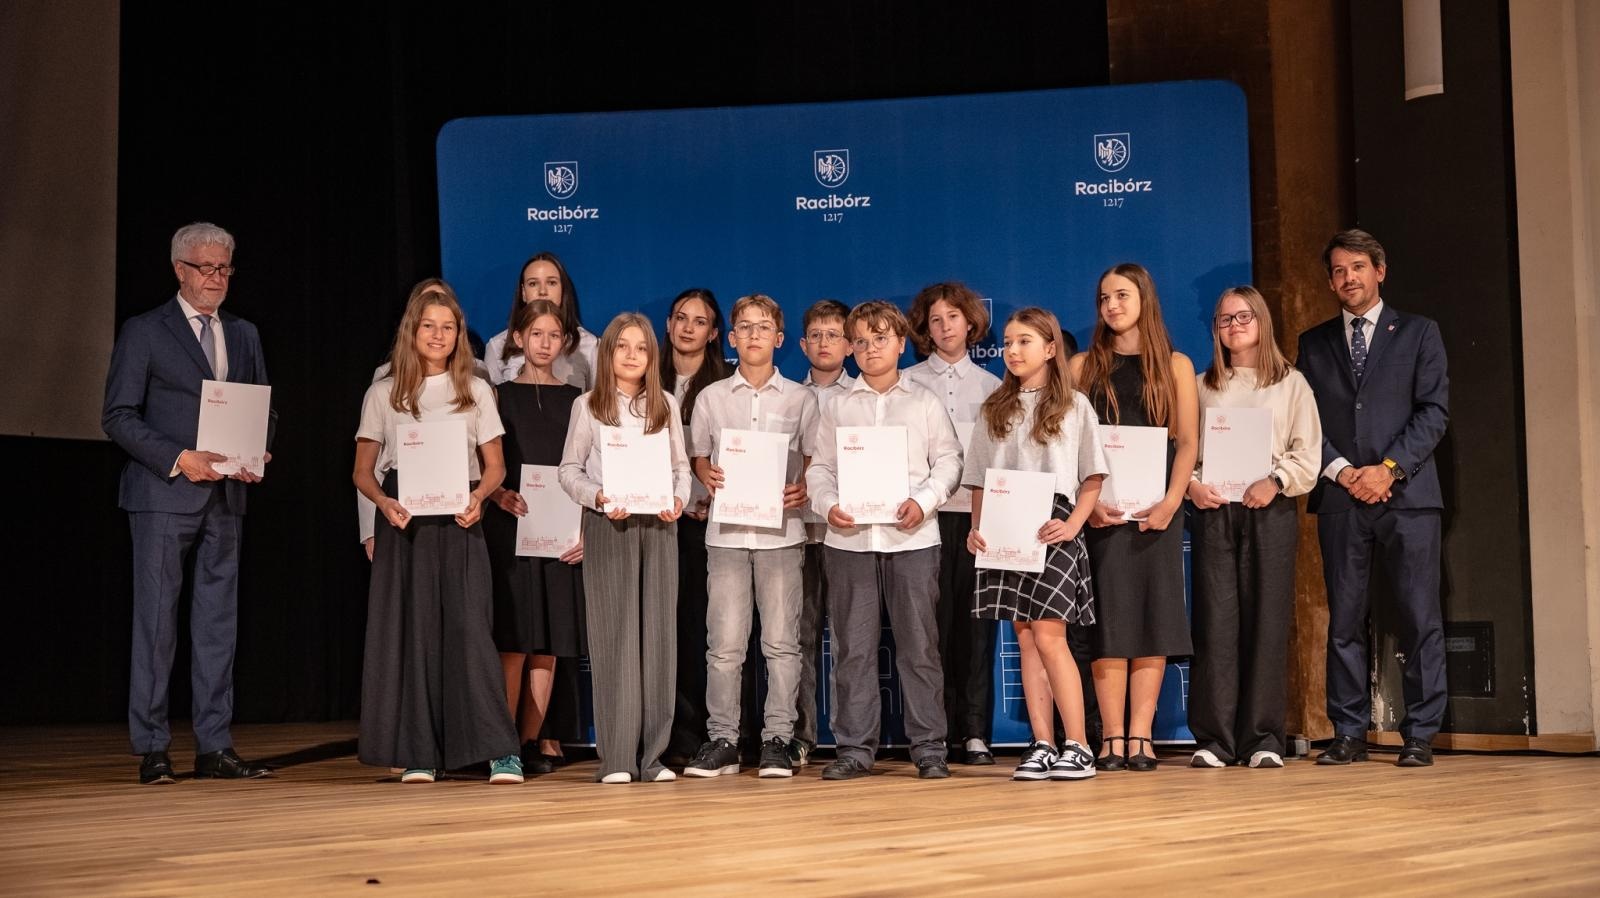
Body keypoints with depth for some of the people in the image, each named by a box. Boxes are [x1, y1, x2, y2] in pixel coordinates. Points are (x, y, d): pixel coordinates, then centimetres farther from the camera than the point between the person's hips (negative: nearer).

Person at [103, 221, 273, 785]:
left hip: (226, 496, 5)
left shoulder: (244, 335, 17)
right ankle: (152, 750, 1)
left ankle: (214, 747, 9)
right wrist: (178, 458, -17)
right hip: (163, 494, -5)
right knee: (156, 618, -4)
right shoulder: (143, 332, 1)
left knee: (219, 621, 5)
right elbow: (118, 416, -5)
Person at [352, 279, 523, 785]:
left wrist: (478, 497, -11)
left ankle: (500, 751, -9)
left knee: (467, 627, -10)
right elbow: (363, 471, 8)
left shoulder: (476, 393, 8)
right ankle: (419, 754, 5)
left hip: (458, 525, -1)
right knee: (410, 631, 0)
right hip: (404, 524, 1)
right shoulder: (383, 394, 7)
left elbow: (494, 466, 9)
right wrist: (384, 503, -12)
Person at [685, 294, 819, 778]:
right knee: (724, 642, -1)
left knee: (781, 640, 0)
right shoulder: (712, 397, 9)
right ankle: (722, 739, 7)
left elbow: (816, 459, 10)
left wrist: (803, 490, -9)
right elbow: (698, 456, 13)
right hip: (726, 531, 1)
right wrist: (708, 476, -8)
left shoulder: (800, 398, 7)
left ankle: (777, 739, 6)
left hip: (781, 530, 0)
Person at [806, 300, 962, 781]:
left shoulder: (925, 403, 10)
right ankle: (855, 747, 8)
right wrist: (828, 505, -9)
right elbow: (820, 467, 10)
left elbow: (948, 461, 6)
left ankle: (929, 746, 5)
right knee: (852, 646, 2)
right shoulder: (838, 407, 13)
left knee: (919, 644, -1)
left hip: (912, 537, -1)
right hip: (849, 538, 2)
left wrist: (924, 501, -11)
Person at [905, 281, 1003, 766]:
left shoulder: (990, 386, 14)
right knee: (933, 620, -3)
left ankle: (975, 731, 3)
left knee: (975, 619, -1)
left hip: (979, 510, 1)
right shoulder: (908, 383, 9)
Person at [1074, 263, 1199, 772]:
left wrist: (1170, 502, -11)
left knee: (1152, 615, -2)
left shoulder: (1175, 366, 9)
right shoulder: (1084, 367, 9)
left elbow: (1187, 442, 3)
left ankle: (1140, 736, 0)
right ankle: (1113, 739, -3)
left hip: (1156, 510, 0)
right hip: (1100, 511, 0)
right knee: (1107, 619, -4)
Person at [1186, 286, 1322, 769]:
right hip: (1213, 511, 1)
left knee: (1266, 620, -3)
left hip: (1270, 511, -1)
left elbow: (1307, 452, 2)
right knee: (1215, 621, -4)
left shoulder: (1291, 384, 10)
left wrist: (1275, 482, -14)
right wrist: (1192, 484, -8)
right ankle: (1214, 739, -2)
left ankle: (1264, 738, 1)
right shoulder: (1203, 386, 15)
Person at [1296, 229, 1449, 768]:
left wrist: (1389, 468, -11)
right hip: (1340, 498, 2)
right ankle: (1349, 734, 6)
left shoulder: (1418, 334, 9)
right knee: (1344, 619, 2)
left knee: (1420, 617, -3)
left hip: (1406, 493, -2)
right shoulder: (1314, 344, 15)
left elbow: (1434, 411, 1)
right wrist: (1341, 471, -7)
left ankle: (1420, 735, 1)